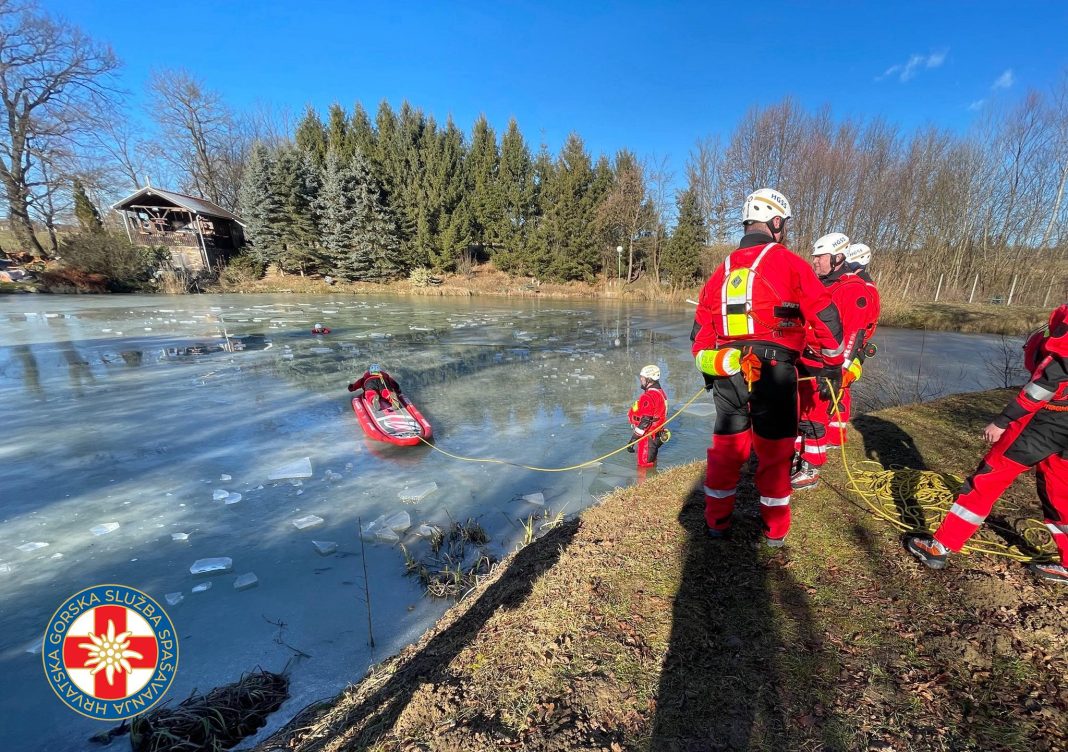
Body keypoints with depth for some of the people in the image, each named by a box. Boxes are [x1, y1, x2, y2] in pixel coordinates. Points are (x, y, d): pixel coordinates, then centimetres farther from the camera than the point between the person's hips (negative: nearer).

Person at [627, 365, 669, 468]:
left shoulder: (648, 397, -24)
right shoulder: (660, 392, 8)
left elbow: (645, 421, -26)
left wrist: (634, 438, -21)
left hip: (647, 437, -10)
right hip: (656, 435, 10)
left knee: (644, 467, 1)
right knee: (651, 465, 21)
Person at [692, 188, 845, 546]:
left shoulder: (722, 269, 13)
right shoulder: (788, 262, -1)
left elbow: (700, 330, 14)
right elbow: (825, 315, -2)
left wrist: (709, 370, 24)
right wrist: (832, 364, 9)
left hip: (728, 371, 4)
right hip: (773, 371, -4)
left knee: (725, 448, 15)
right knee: (774, 451, 10)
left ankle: (716, 522, 25)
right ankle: (775, 529, 24)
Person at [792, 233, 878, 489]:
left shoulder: (855, 290, -9)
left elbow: (855, 334, -14)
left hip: (826, 368, -7)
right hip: (802, 363, 8)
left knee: (814, 420, -1)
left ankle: (811, 472, 12)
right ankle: (795, 458, 29)